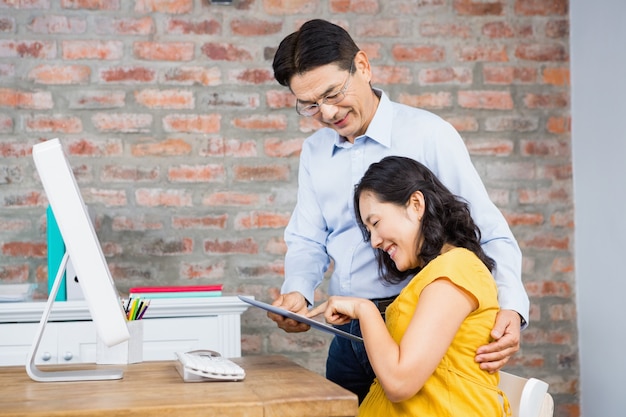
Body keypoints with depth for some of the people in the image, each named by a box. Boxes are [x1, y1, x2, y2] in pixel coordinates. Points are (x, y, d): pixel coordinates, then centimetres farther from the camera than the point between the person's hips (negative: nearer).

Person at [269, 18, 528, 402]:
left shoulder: (429, 134, -10)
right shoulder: (314, 151, 9)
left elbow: (489, 233, -12)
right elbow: (308, 241, 11)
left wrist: (511, 307, -27)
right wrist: (297, 292, -10)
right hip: (347, 335, 5)